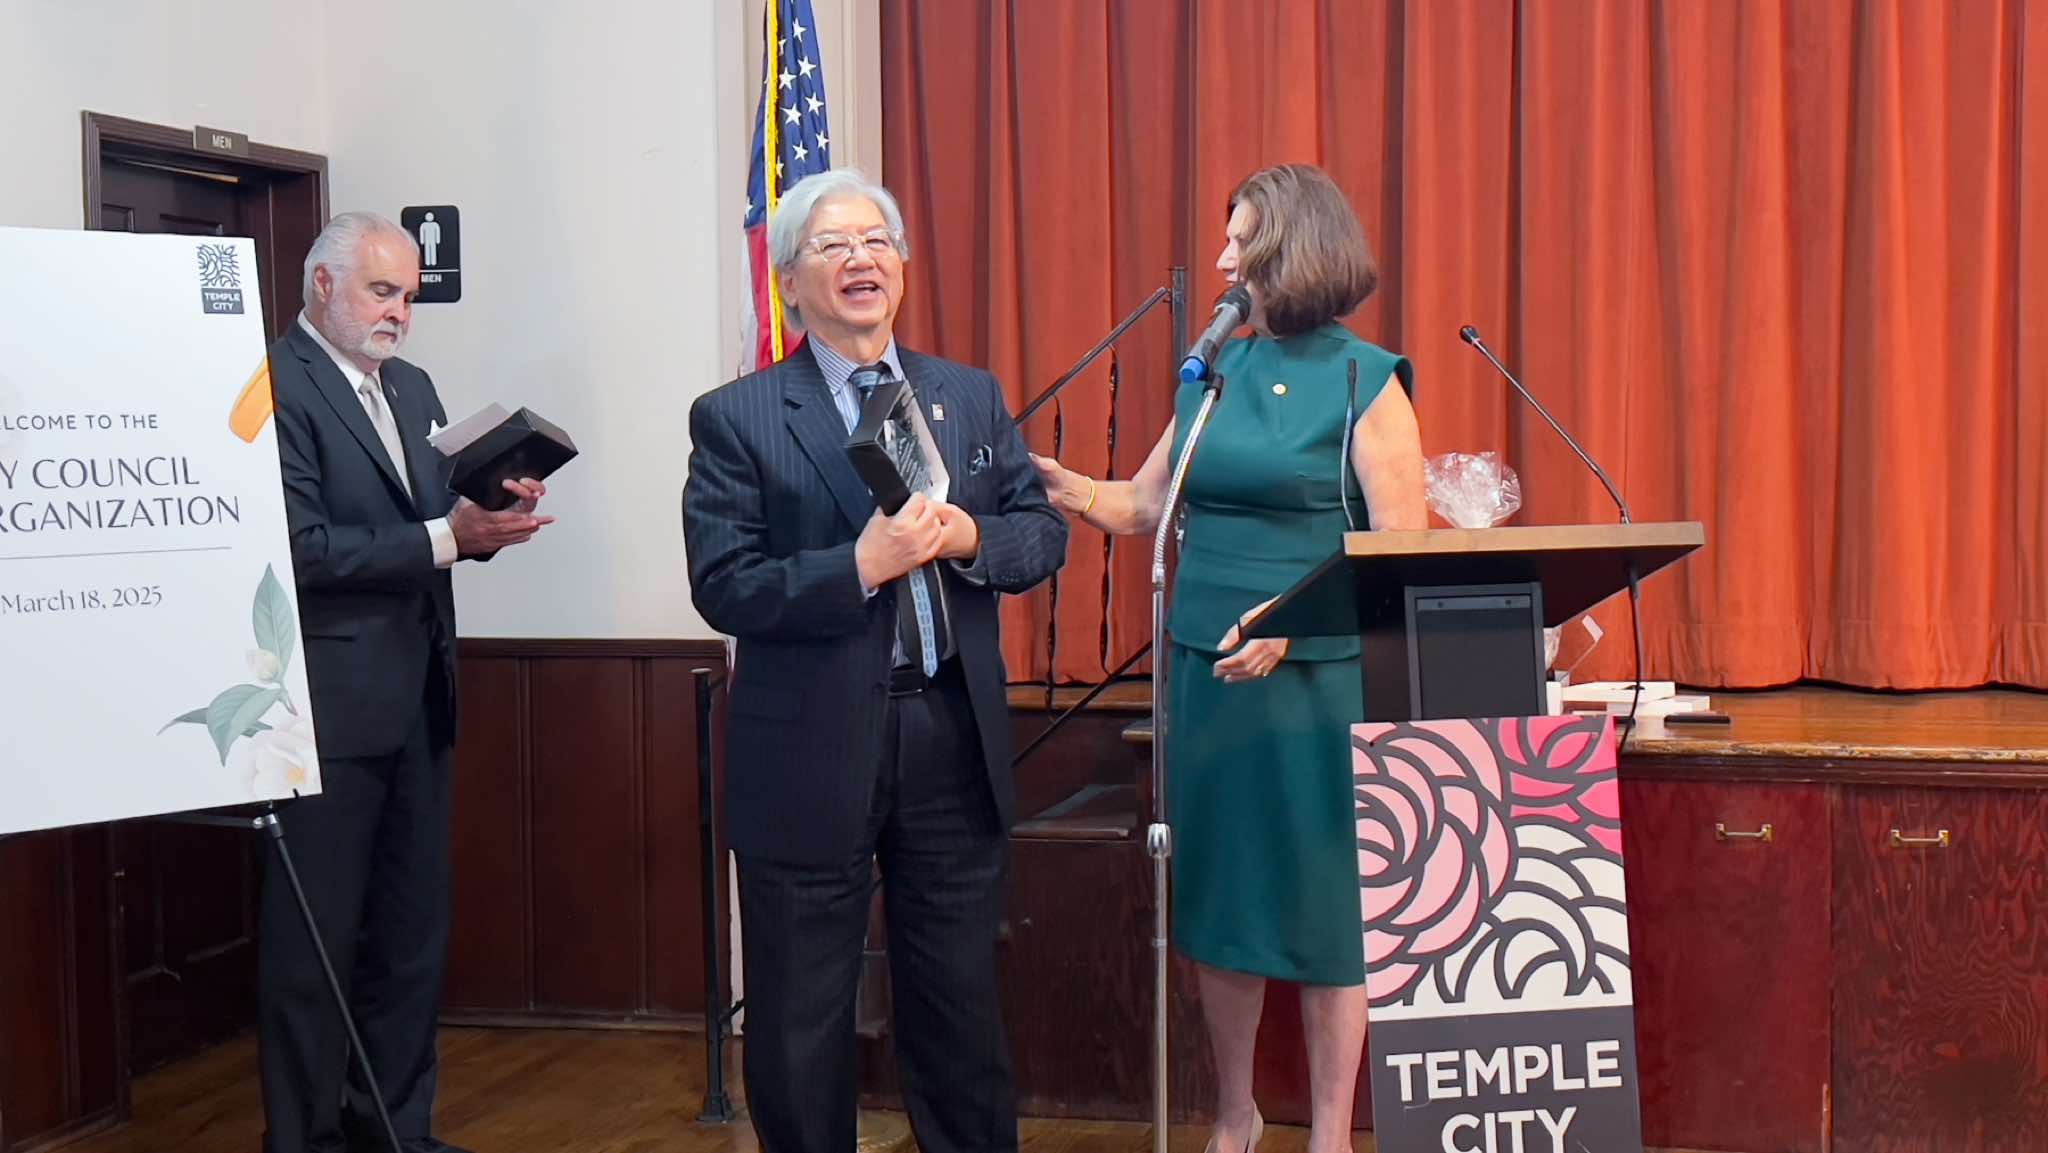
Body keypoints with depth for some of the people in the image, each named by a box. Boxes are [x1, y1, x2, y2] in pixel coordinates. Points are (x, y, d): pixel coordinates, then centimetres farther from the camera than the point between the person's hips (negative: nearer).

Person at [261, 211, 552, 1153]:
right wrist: (446, 537, -22)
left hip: (418, 697, 8)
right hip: (329, 703, -8)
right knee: (314, 938, 2)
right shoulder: (277, 384, -11)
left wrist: (493, 514, -3)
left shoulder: (411, 388, 16)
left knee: (413, 930, 14)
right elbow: (303, 549, -19)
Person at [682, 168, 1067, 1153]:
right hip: (809, 757, -3)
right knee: (799, 1027, 10)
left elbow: (1044, 533, 7)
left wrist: (968, 539, -13)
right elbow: (723, 588, -12)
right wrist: (860, 568, -23)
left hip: (952, 740, 3)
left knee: (960, 1007, 15)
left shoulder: (972, 397, 9)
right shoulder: (735, 420, -4)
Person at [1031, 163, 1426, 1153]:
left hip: (1318, 675, -5)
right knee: (1217, 888, 11)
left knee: (1324, 902, 3)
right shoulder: (1212, 372, 10)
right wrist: (1048, 481, -1)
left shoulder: (1365, 382, -6)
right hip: (1206, 667, 5)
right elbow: (1144, 507, 14)